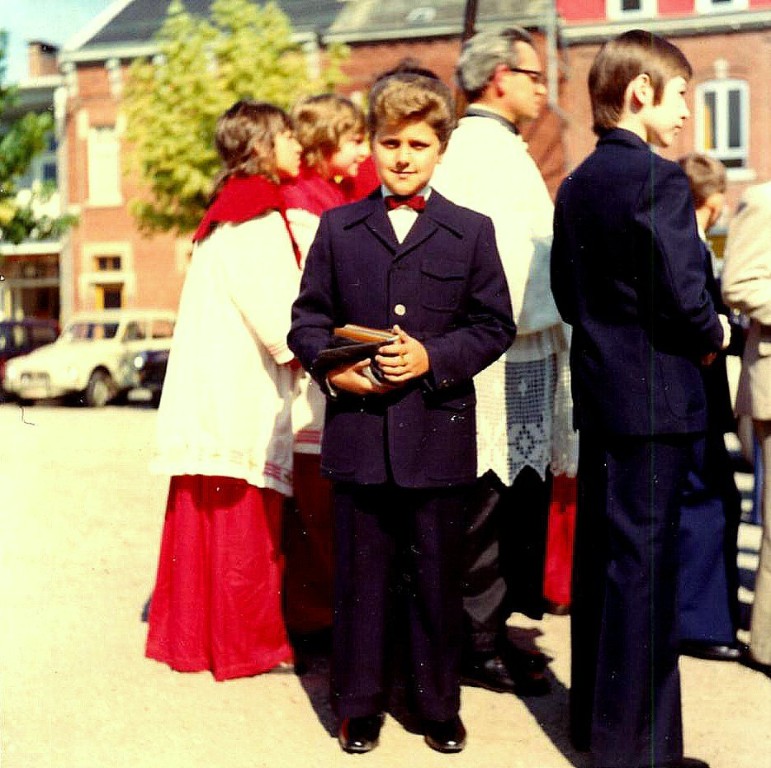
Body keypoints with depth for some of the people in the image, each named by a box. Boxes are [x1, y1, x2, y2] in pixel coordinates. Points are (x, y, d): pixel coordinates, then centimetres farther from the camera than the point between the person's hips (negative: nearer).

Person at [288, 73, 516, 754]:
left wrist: (434, 358, -13)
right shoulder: (339, 228, 9)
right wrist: (330, 366, -10)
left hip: (438, 433, 0)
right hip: (358, 431, 1)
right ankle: (360, 704, 23)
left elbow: (495, 325, 2)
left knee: (437, 576, 9)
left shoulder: (471, 231, 6)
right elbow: (308, 317, 8)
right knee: (362, 573, 9)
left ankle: (440, 706, 24)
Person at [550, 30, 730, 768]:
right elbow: (683, 297, -19)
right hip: (654, 397, -9)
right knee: (645, 562, -2)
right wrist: (714, 335, 0)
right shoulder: (659, 179, -15)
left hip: (596, 391, 9)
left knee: (599, 555, 15)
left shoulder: (575, 186, 11)